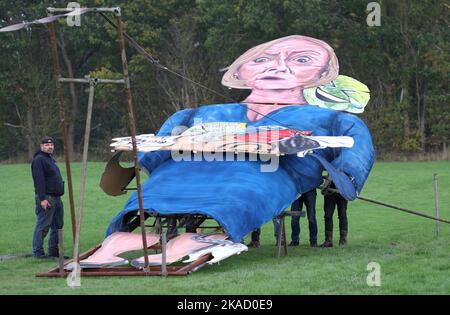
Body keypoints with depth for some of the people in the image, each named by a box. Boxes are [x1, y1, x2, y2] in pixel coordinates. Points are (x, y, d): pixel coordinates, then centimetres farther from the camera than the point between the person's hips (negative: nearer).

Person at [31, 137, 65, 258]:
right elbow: (39, 180, -19)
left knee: (57, 226, 12)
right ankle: (38, 252, -5)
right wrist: (42, 198, -25)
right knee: (42, 227, -8)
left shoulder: (51, 159, 21)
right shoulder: (39, 160, -11)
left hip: (56, 198, 10)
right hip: (46, 198, -10)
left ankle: (54, 251, 19)